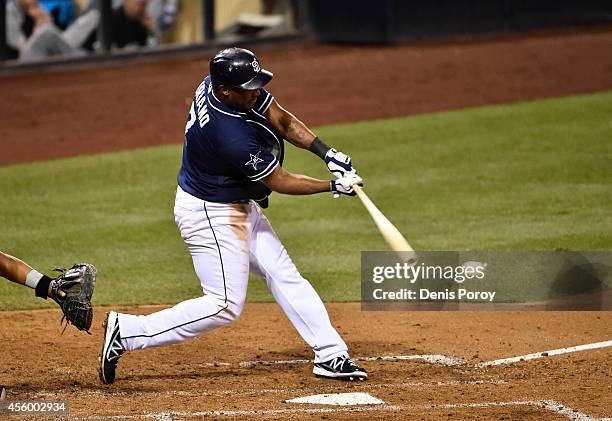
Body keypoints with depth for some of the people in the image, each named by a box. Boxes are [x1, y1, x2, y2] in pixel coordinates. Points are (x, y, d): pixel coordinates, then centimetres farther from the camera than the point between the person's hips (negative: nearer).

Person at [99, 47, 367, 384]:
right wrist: (334, 186, -11)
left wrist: (327, 153, -11)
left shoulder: (219, 82, -11)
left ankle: (331, 355, 13)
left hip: (239, 207, 10)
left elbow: (283, 121, -1)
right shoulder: (232, 135, -36)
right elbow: (280, 182, -21)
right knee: (225, 305, -6)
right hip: (210, 215, -10)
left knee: (284, 275, 9)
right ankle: (127, 332, -2)